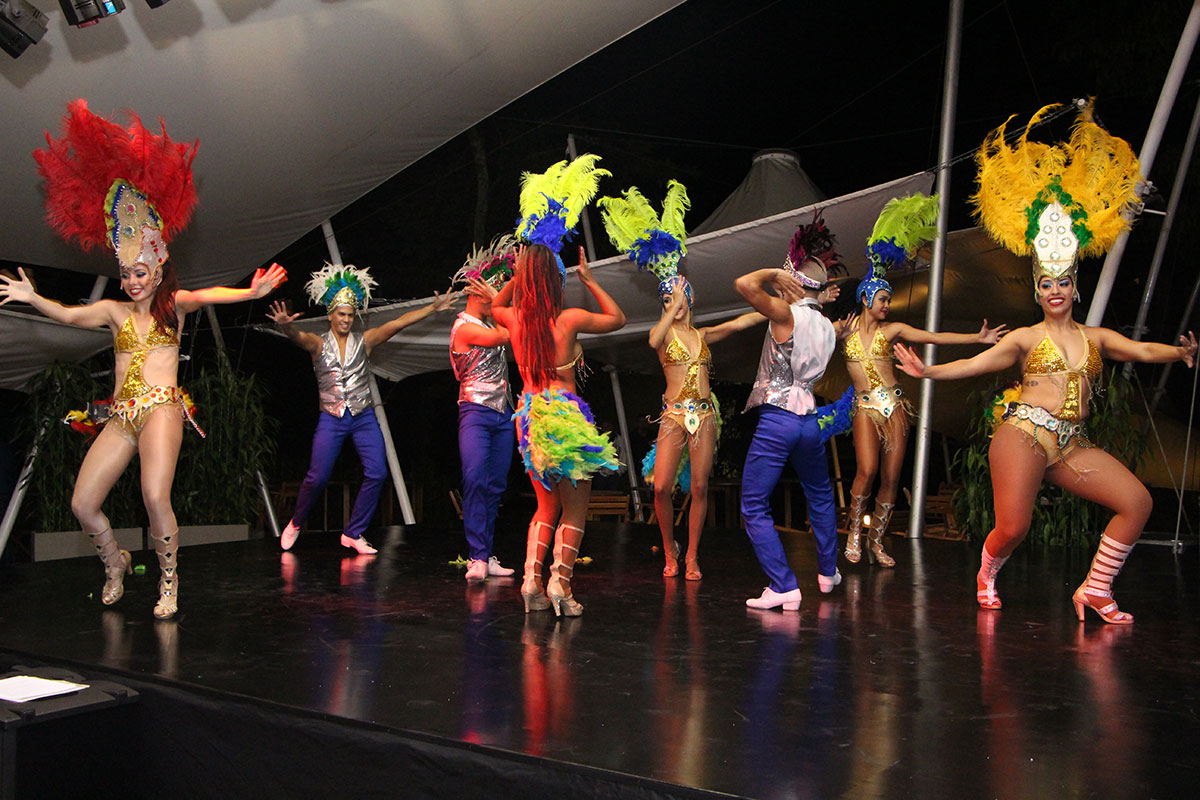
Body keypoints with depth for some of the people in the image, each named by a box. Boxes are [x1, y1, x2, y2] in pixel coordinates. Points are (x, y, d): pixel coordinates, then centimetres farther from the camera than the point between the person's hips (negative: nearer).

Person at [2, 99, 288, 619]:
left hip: (162, 407, -5)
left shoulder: (173, 304, 5)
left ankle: (169, 581, -3)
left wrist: (250, 293, -33)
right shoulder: (114, 310, 16)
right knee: (83, 504, -1)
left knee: (155, 498, -23)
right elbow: (70, 316, 2)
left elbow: (204, 296, -14)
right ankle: (115, 565, 26)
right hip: (121, 414, 5)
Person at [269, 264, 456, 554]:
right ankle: (296, 524, 21)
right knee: (317, 477, -7)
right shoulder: (319, 344, 2)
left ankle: (353, 534, 3)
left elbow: (397, 323, -3)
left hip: (364, 417, 2)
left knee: (377, 472, -10)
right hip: (331, 418, -2)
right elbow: (299, 337, -20)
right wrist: (286, 325, -44)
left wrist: (432, 308, -9)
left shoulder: (364, 340, 6)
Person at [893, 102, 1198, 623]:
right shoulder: (1026, 339, 7)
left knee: (1137, 502, -10)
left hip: (1071, 444, 4)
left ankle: (1095, 590, 2)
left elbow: (1142, 349, 0)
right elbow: (975, 363, -1)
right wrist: (928, 372, -15)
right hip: (1024, 434, -4)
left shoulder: (1096, 337, 15)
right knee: (1013, 527, -15)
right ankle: (987, 572, 20)